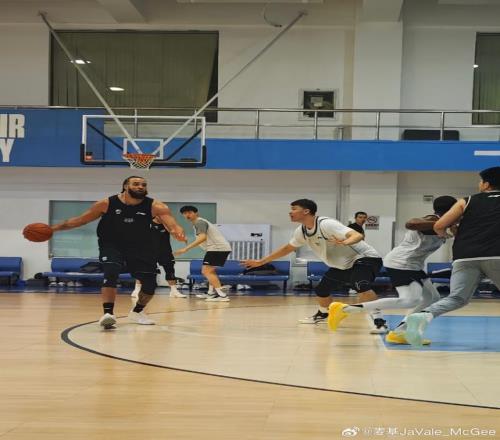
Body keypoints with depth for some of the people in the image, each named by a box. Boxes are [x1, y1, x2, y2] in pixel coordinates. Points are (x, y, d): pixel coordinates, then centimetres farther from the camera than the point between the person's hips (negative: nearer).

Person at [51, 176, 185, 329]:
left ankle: (137, 312, 31)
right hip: (111, 245, -2)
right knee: (111, 274, -29)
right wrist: (53, 228, -8)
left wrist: (178, 232, -54)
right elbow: (80, 220, -6)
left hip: (140, 248, 2)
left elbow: (172, 225, -29)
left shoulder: (155, 206, -17)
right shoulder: (107, 204, -16)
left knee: (150, 284, 3)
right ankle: (108, 313, -23)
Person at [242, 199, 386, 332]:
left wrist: (344, 242, -63)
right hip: (341, 265, 9)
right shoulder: (301, 231, -3)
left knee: (361, 287, -36)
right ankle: (323, 314, 46)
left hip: (364, 258, -9)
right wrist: (261, 261, 17)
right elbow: (287, 248, 16)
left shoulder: (326, 224, -30)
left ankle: (379, 322, -28)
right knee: (321, 291, 15)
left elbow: (358, 236, -40)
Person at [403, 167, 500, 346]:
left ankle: (423, 316, -25)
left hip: (466, 258, 1)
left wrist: (444, 235, 33)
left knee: (457, 298, 2)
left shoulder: (467, 201, 18)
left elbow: (439, 226, 12)